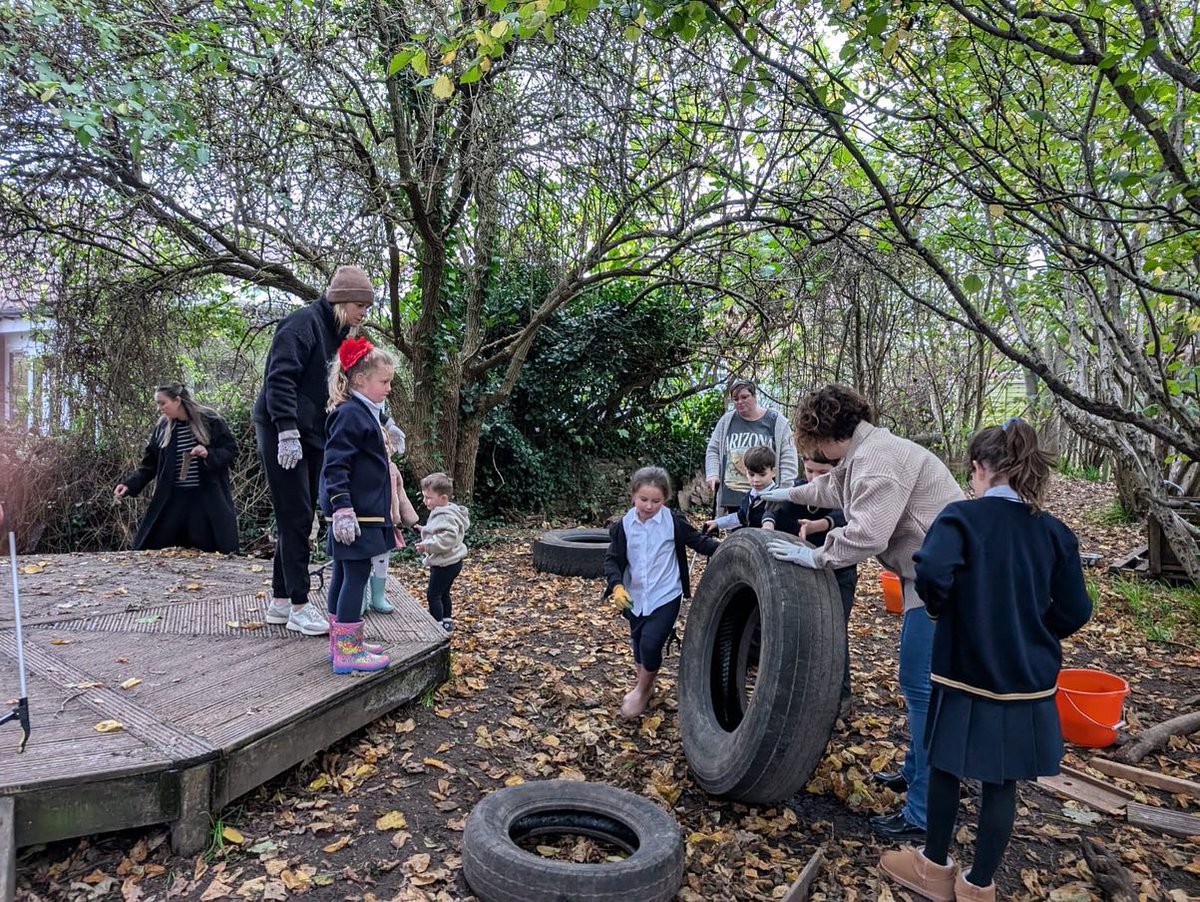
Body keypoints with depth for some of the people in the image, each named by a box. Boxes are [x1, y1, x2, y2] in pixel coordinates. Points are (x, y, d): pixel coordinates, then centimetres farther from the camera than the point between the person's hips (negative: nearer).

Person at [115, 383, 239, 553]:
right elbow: (149, 464, 9)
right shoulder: (162, 428, 5)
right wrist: (130, 484, -4)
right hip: (173, 498, 4)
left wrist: (209, 454, -20)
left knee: (212, 550, -2)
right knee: (152, 548, 5)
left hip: (208, 497, -4)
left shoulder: (210, 421, -6)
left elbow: (231, 451, -3)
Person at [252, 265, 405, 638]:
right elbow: (279, 379, -22)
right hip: (283, 435, -9)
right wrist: (287, 432, -27)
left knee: (299, 519, 12)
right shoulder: (304, 323, -13)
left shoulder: (339, 335, 14)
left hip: (312, 436, 9)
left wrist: (384, 423, 14)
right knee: (295, 518, -6)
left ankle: (281, 600, 22)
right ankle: (299, 608, 2)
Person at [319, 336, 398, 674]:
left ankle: (343, 642, 24)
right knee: (356, 575, -6)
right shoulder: (350, 414, -15)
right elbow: (335, 466, -22)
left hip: (364, 512, 10)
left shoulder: (367, 413, 17)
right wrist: (342, 508, -27)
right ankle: (347, 652, 1)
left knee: (344, 574, 15)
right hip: (352, 514, -10)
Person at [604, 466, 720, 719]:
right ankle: (644, 684, 43)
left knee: (650, 644, -16)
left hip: (666, 596, -3)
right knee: (639, 645, 16)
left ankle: (642, 690, 11)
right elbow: (613, 559, -3)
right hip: (635, 598, 3)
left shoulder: (674, 522, -10)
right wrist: (617, 586, -20)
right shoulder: (623, 526, -5)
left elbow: (699, 541, -2)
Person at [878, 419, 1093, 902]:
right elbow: (1075, 610, 1)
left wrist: (940, 610, -11)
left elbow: (931, 573, -31)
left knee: (945, 767, 16)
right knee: (1002, 783, 15)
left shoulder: (962, 516, -14)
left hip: (966, 673, -3)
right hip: (1027, 681, 4)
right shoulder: (1054, 531, 0)